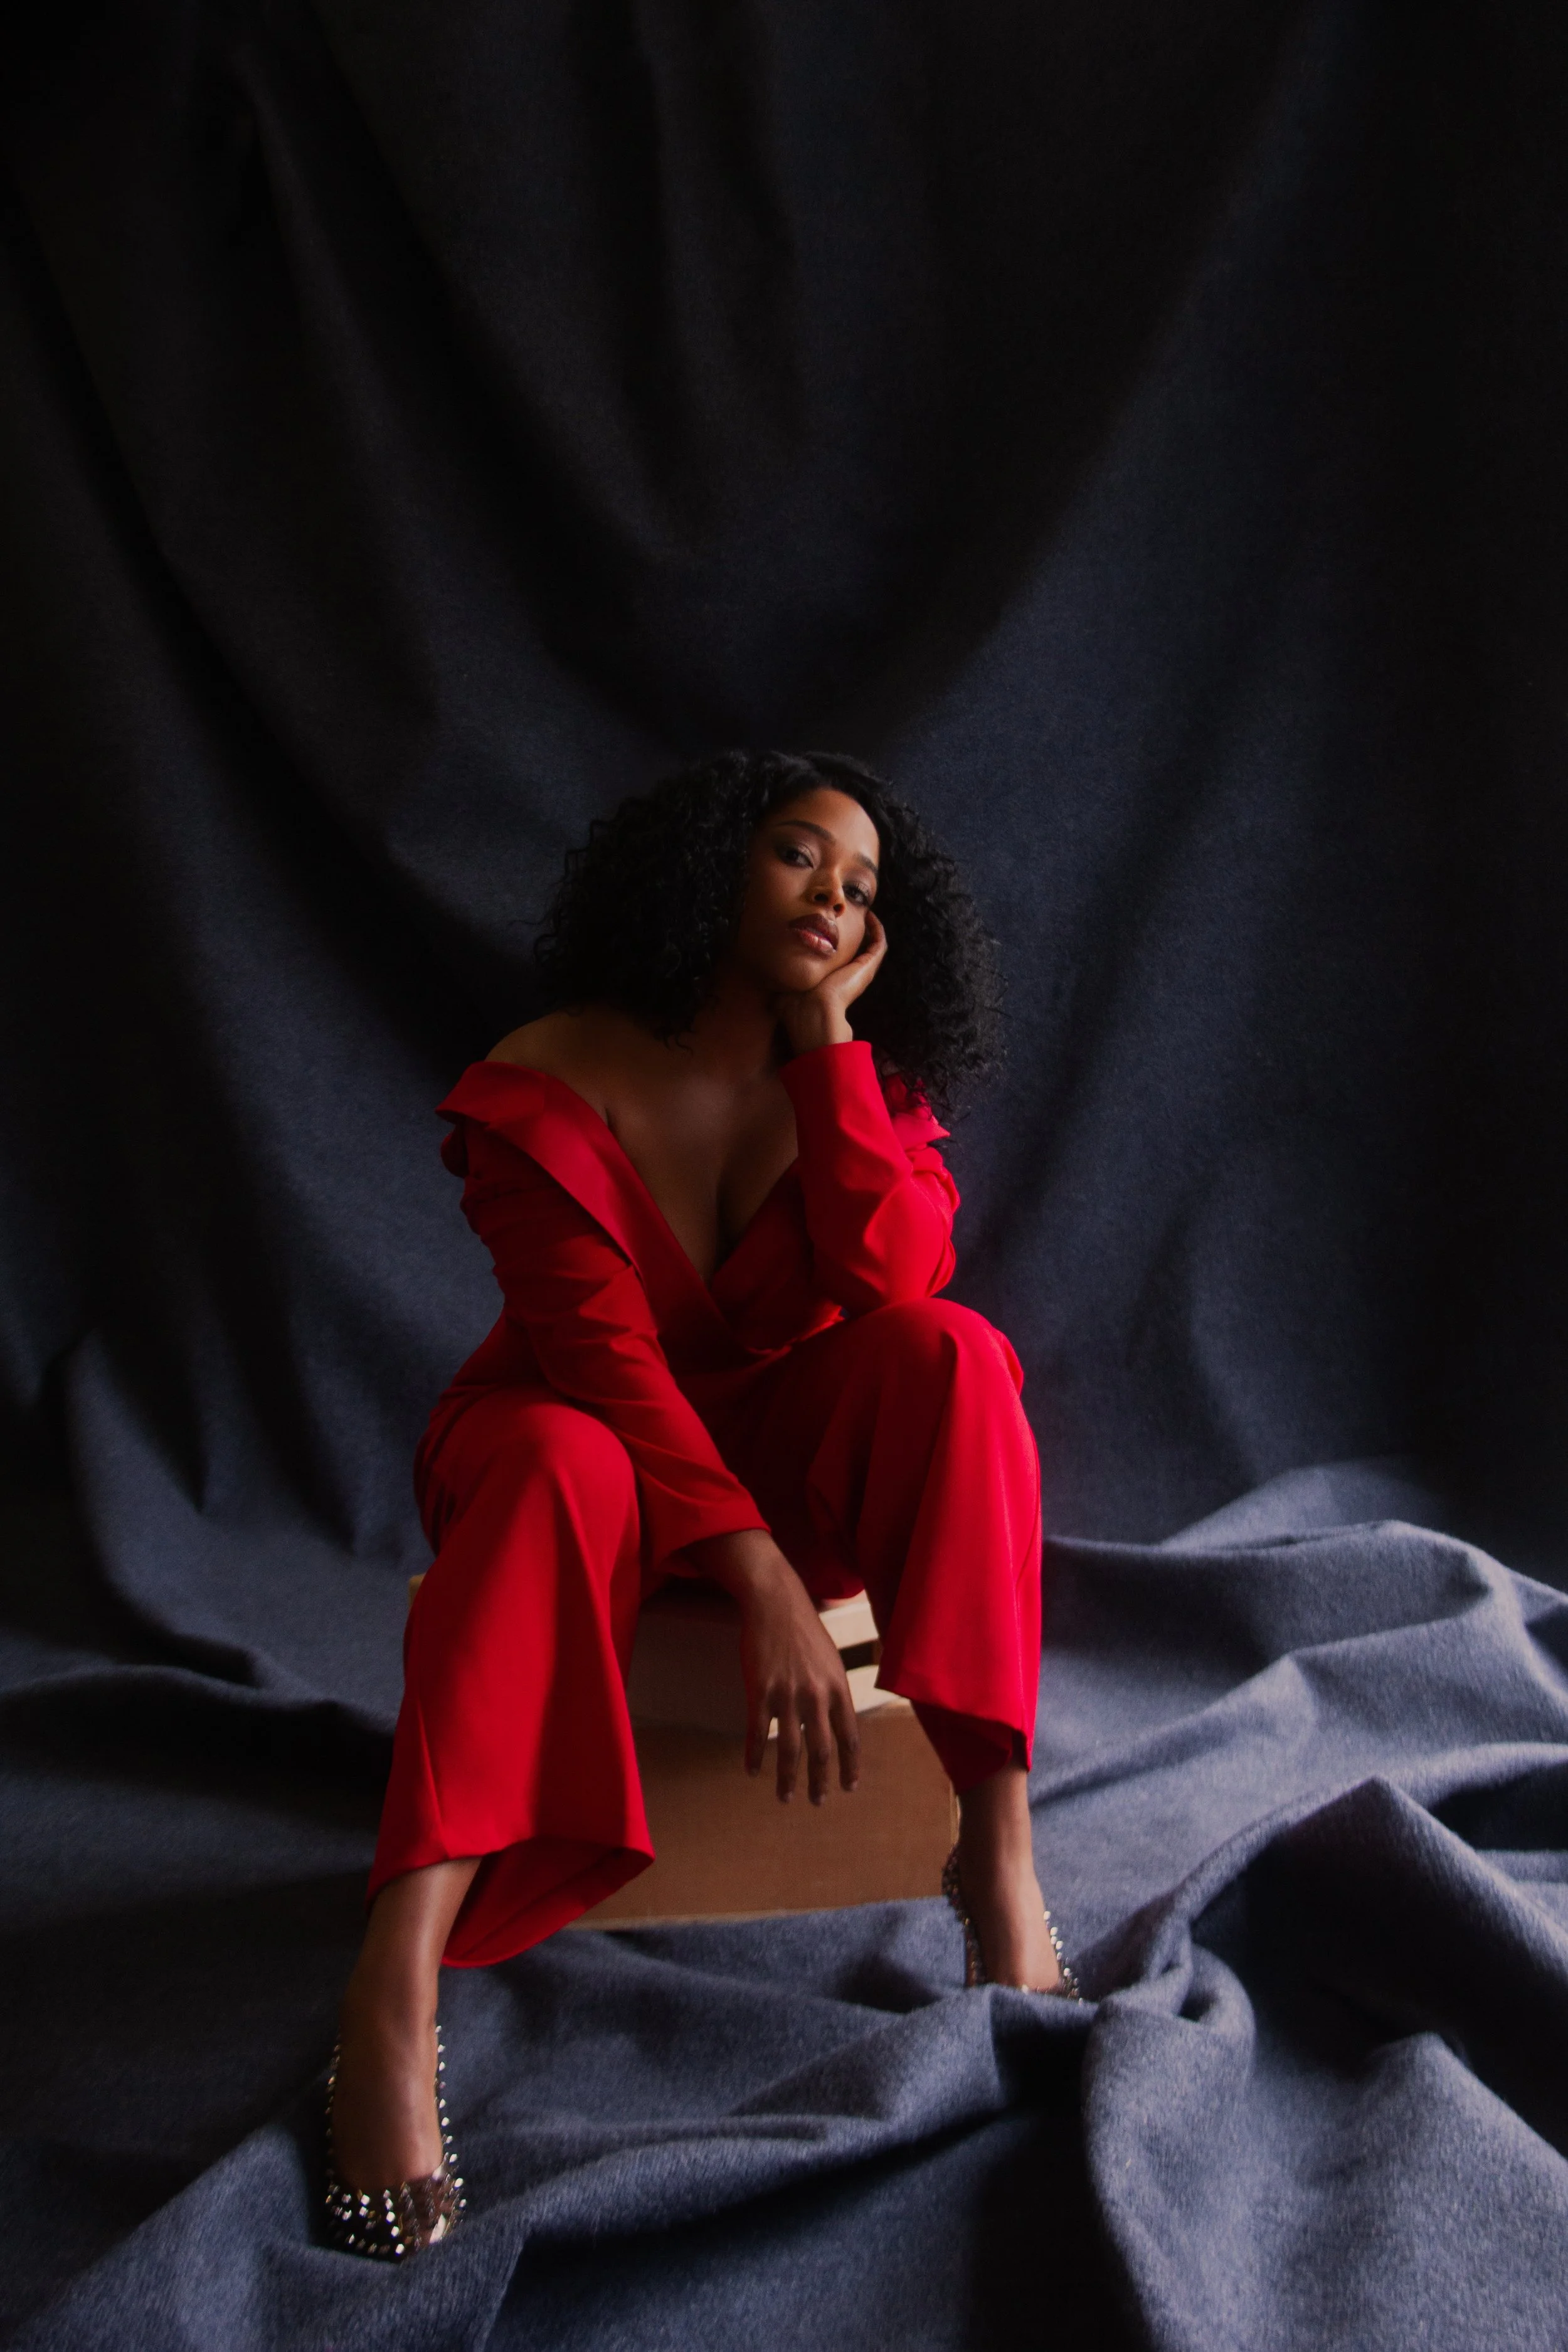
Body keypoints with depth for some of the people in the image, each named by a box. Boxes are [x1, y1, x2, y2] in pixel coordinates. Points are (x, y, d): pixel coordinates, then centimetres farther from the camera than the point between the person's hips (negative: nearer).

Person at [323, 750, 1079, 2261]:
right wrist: (765, 1586, -36)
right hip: (580, 1442, -3)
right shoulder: (552, 1086, -16)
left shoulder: (864, 1083, -3)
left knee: (950, 1353, -26)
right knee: (567, 1462, -39)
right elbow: (603, 1352, -26)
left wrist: (829, 1039, -21)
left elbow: (896, 1275, -23)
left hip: (775, 1457, 3)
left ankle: (997, 1853, -30)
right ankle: (394, 1990, -46)